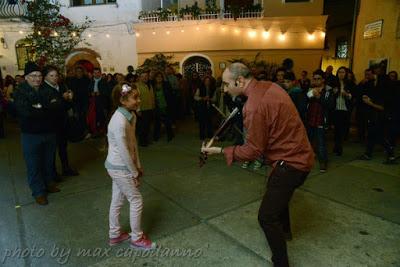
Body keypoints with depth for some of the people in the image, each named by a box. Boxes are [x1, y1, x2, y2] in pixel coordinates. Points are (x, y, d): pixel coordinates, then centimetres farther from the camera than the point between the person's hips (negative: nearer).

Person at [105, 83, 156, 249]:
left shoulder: (131, 115, 0)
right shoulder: (119, 121, -27)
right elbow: (123, 151, -24)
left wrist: (138, 166, 8)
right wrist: (134, 173, -13)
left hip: (119, 167, 8)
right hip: (119, 168, -8)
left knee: (117, 201, 20)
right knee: (136, 201, 4)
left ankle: (115, 235, 38)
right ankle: (137, 238, 24)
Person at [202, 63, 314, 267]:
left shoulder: (255, 106, -28)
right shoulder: (268, 86, 1)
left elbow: (253, 151, -21)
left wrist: (220, 150, -14)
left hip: (291, 162, -10)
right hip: (299, 154, 10)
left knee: (267, 217, -6)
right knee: (275, 190, 32)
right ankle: (284, 230, 57)